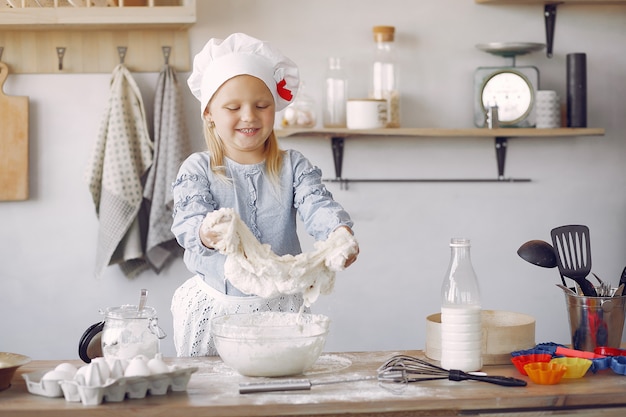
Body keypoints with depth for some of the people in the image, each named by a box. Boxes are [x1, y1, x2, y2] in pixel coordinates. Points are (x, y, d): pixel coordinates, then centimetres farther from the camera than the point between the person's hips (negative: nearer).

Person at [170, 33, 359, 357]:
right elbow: (188, 219, -17)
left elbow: (318, 206, -15)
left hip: (280, 306, 1)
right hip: (213, 308, -1)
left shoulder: (293, 166, 1)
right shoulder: (197, 169, -2)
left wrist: (340, 232, -39)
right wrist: (206, 234, -42)